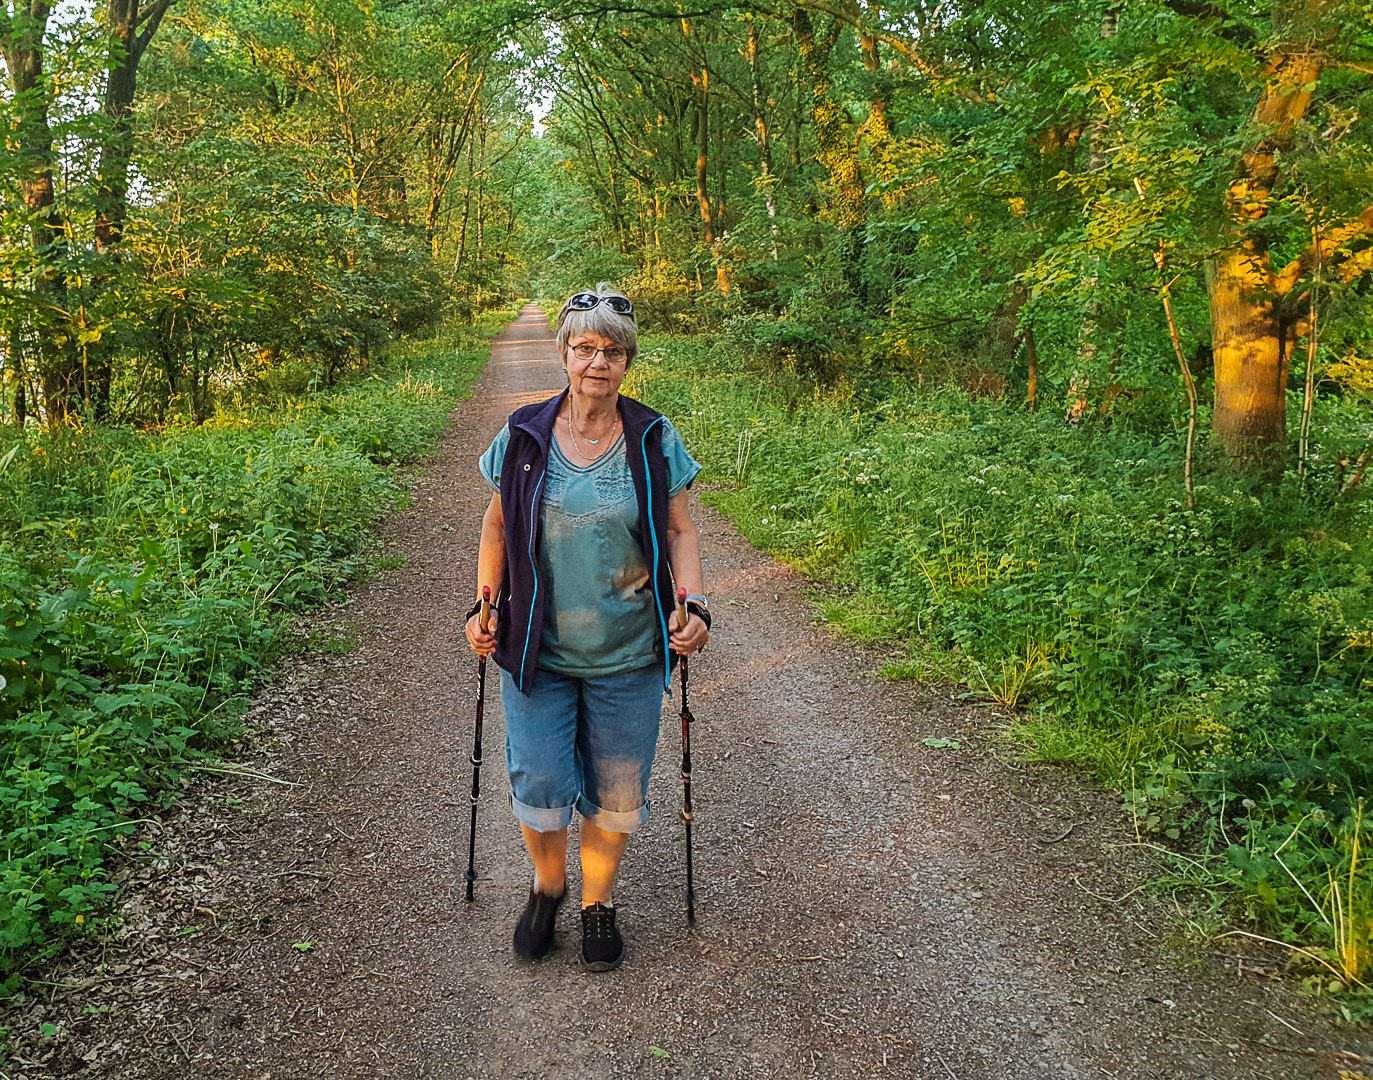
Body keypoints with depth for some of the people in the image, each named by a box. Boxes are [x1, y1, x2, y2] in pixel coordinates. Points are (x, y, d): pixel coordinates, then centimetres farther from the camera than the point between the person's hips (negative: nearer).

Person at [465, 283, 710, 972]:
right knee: (538, 785, 0)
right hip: (538, 650, 0)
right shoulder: (524, 436, -2)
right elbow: (498, 525, 9)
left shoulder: (655, 440, -3)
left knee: (616, 791, 10)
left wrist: (694, 605, -10)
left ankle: (598, 902, 34)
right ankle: (547, 886, 31)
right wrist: (485, 608, 4)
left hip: (628, 655, 0)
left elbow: (679, 530, 2)